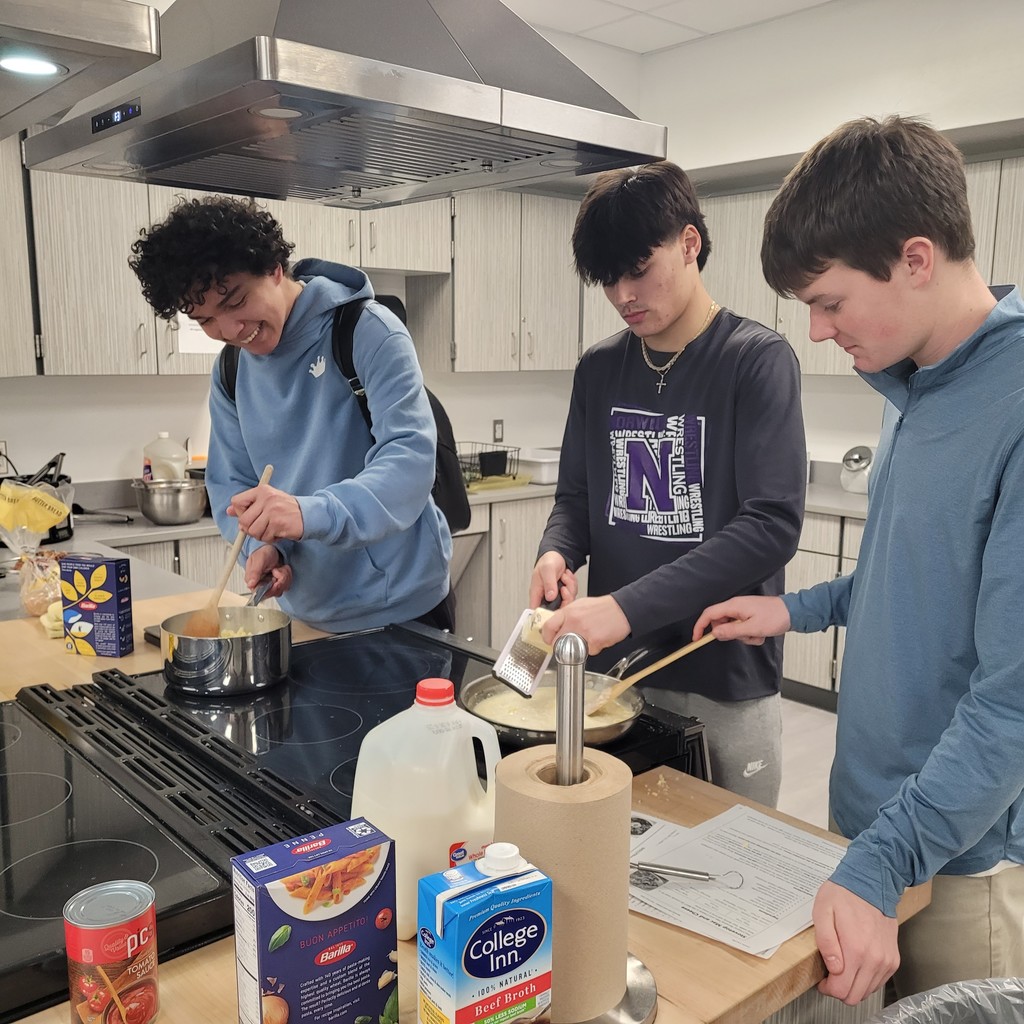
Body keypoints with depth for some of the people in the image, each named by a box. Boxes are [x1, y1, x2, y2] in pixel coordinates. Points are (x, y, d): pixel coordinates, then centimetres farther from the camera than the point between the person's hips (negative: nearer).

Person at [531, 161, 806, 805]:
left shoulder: (757, 360, -10)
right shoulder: (599, 370, 5)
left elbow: (773, 524, -19)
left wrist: (632, 605, -26)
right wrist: (558, 552, -11)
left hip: (726, 683, -4)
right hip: (614, 670, 4)